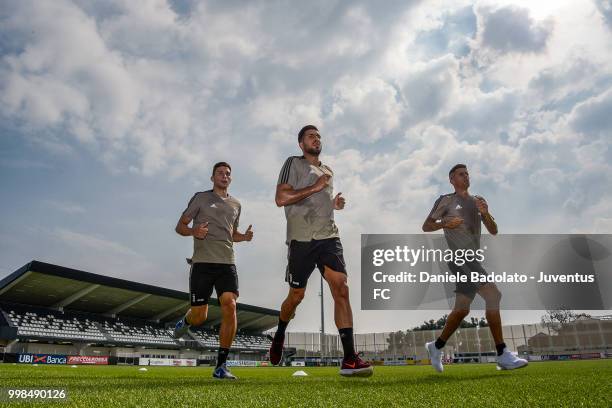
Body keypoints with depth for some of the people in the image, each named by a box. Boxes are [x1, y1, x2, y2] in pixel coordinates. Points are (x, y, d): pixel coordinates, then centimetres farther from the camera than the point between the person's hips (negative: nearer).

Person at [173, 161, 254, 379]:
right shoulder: (200, 198, 7)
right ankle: (185, 321, 39)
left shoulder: (235, 204, 19)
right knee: (199, 317, -1)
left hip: (227, 263, 3)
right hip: (202, 263, -3)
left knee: (230, 306, -16)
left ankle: (221, 366, -7)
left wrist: (244, 236, 7)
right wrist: (193, 231, -15)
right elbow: (180, 226, 7)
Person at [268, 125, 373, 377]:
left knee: (341, 289, -13)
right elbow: (281, 198, -8)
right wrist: (314, 187, -11)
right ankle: (279, 335, 35)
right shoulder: (293, 163, 5)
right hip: (301, 238, -4)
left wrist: (334, 204, 13)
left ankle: (349, 359, -13)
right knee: (296, 295, 5)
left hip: (328, 236, 4)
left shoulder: (328, 172, 24)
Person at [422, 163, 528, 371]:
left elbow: (493, 231, 14)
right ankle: (503, 355, -18)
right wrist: (445, 223, -14)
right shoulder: (446, 200, 5)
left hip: (472, 259, 7)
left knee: (462, 309, 1)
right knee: (493, 295, -20)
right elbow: (426, 226, 4)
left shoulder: (477, 201, 21)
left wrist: (485, 213, -5)